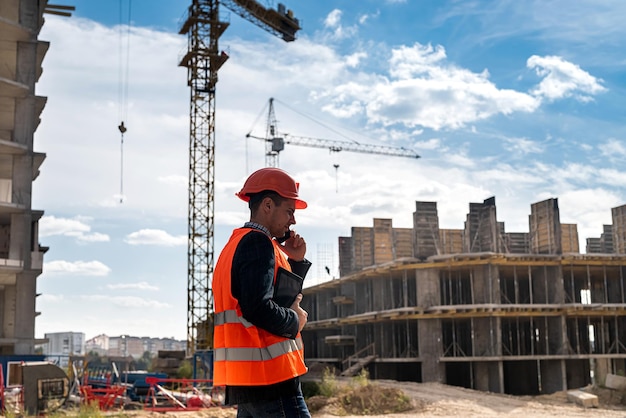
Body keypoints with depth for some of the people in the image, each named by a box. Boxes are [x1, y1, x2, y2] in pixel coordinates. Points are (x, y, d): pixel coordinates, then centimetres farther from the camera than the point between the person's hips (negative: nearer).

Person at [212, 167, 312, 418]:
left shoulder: (235, 244, 21)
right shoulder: (258, 242, -11)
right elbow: (258, 309, -23)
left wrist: (295, 261, 14)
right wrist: (295, 320, -7)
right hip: (271, 378, -10)